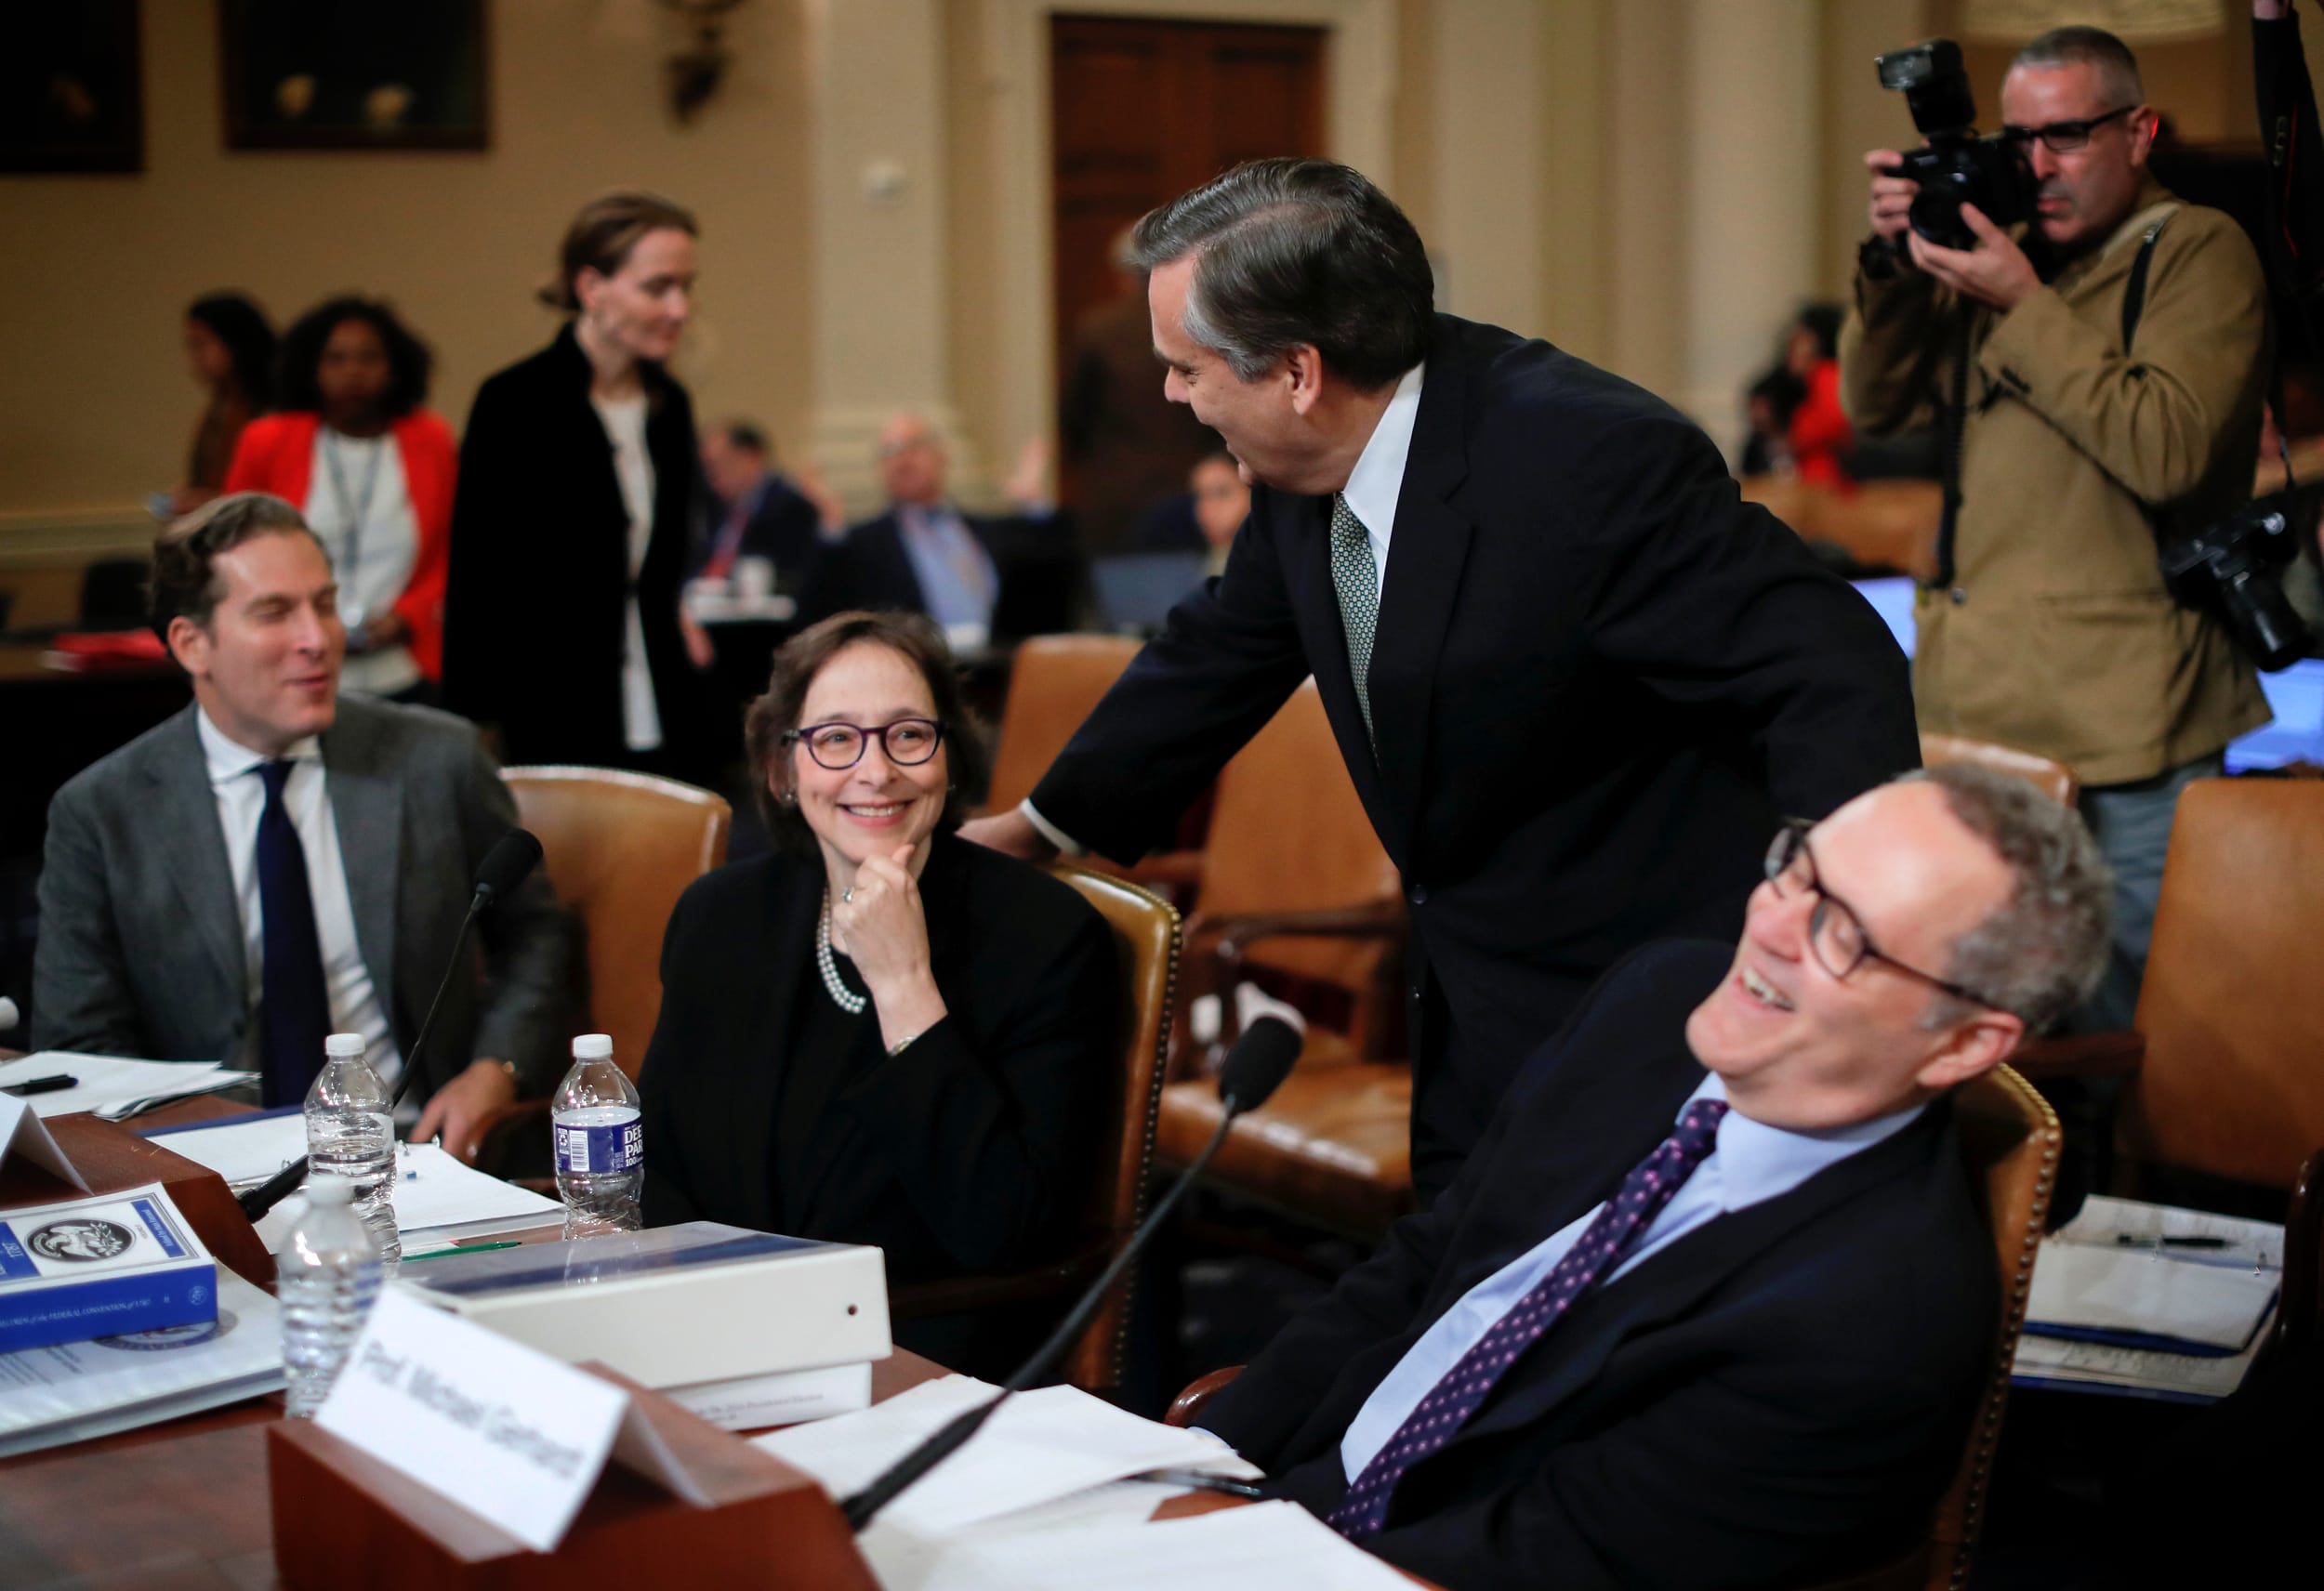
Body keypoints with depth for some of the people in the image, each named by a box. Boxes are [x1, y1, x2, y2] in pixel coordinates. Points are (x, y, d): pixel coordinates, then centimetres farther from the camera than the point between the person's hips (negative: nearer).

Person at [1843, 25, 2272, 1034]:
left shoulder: (2200, 252, -4)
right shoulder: (2012, 254, 15)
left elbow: (2168, 451, -18)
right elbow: (1875, 404, 13)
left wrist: (2023, 307, -17)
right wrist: (1895, 264, -2)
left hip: (2121, 736, -6)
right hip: (1974, 713, 6)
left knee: (2124, 1021, -1)